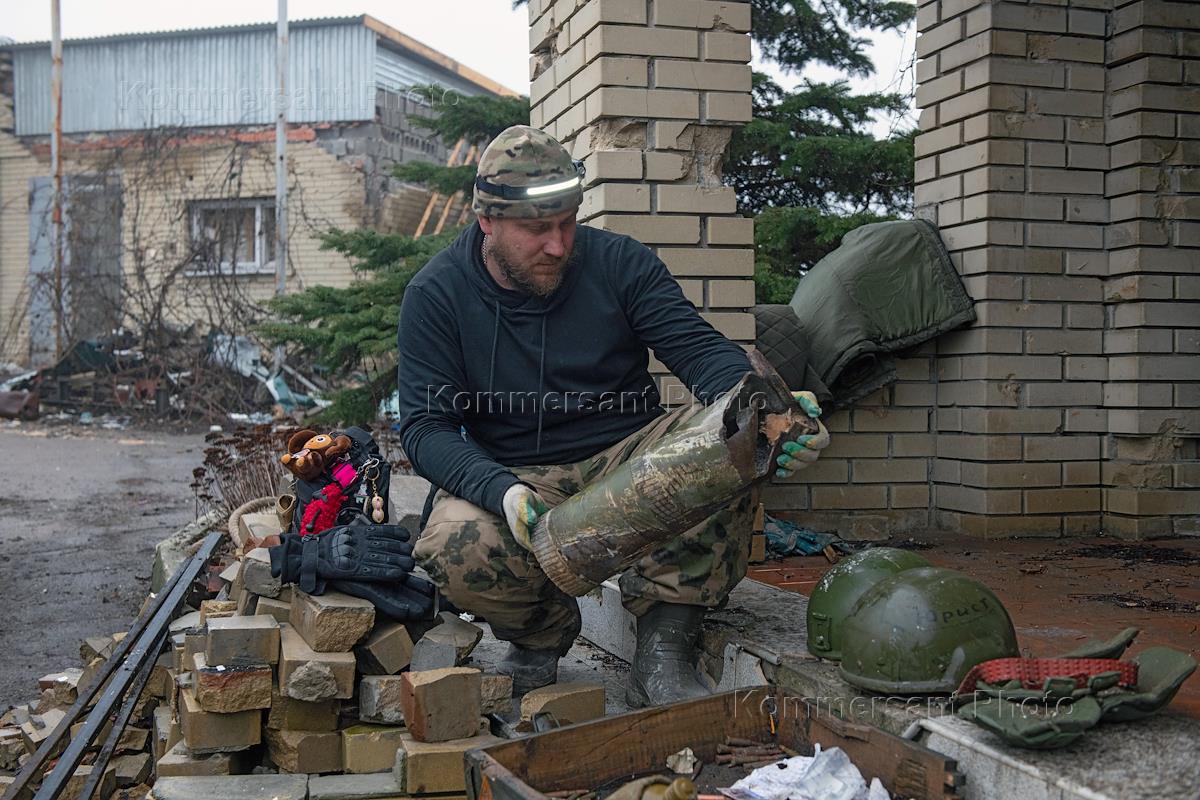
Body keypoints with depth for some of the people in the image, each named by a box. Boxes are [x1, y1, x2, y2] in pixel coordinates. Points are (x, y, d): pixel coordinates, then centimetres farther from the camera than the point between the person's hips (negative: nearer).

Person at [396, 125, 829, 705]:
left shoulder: (618, 262, -2)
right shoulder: (436, 293, -6)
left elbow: (701, 349, -9)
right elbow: (425, 427, -11)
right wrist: (504, 492, -31)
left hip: (627, 462, 1)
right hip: (512, 479, -1)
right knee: (454, 550, -34)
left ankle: (663, 644, -15)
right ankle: (542, 631, 3)